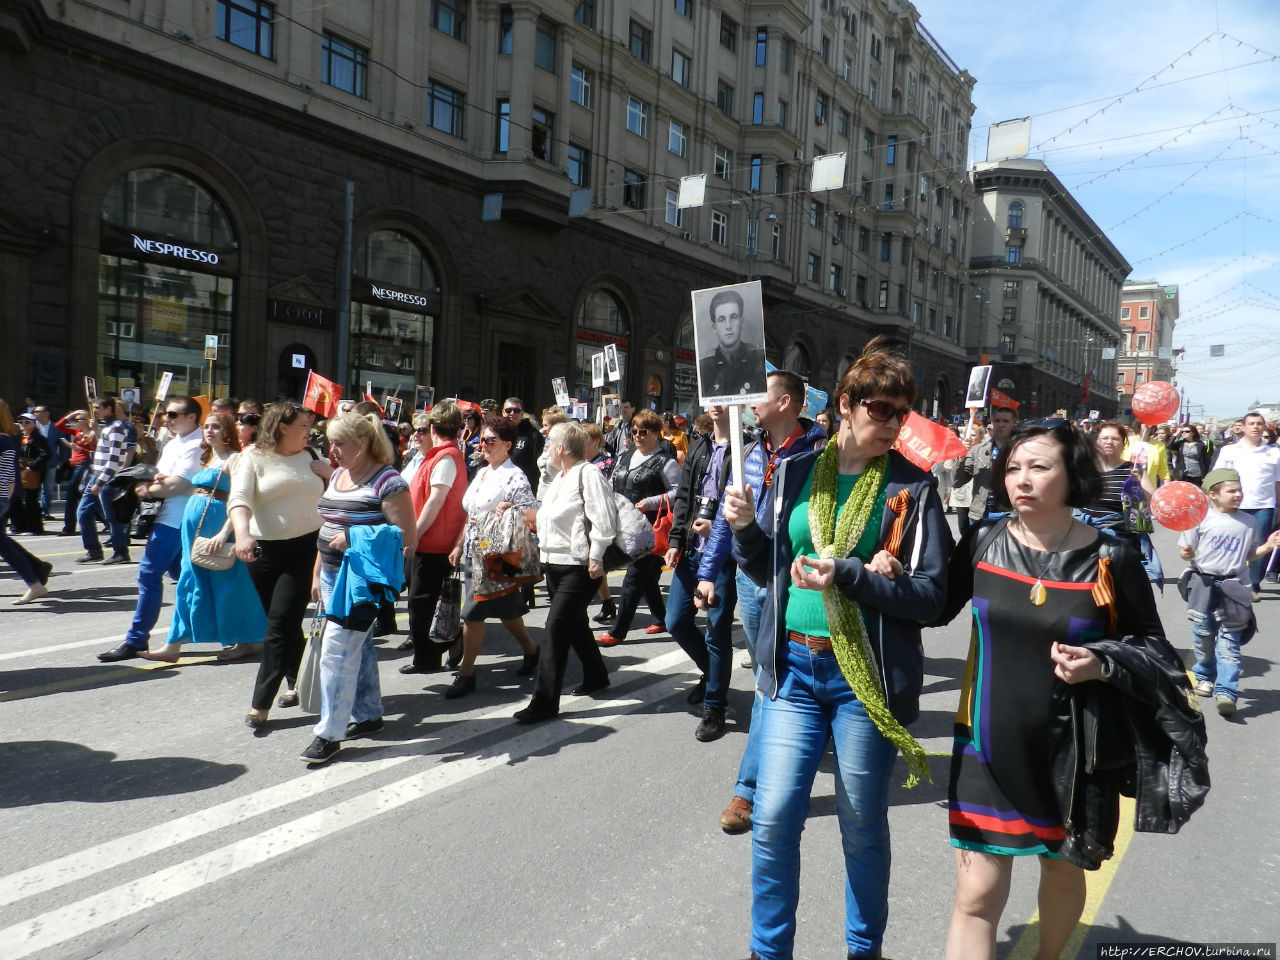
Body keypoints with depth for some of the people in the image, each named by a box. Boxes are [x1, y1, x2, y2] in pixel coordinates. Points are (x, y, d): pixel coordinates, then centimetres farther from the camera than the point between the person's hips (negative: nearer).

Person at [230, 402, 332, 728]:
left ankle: (260, 704, -2)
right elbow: (239, 499, -15)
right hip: (265, 552, 0)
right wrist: (242, 534, -33)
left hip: (307, 549, 0)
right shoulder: (253, 458, 0)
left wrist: (329, 472, -2)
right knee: (285, 623, 11)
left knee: (281, 622, -8)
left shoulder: (311, 457, 9)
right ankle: (297, 682, 33)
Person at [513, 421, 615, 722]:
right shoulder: (560, 476, 16)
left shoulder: (588, 474, -14)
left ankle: (545, 700, -6)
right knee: (575, 624, 21)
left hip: (578, 567, -10)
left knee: (555, 629, -11)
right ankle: (596, 676, 39)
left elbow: (602, 520, -19)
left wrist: (595, 557, -21)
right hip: (554, 563, 10)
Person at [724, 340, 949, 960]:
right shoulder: (794, 473, 4)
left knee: (863, 826, 12)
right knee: (774, 818, 1)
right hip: (794, 666, 2)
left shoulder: (913, 487, -4)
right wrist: (745, 529, -8)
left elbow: (930, 593, -9)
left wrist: (847, 576, -22)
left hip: (868, 675, -2)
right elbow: (767, 570, 11)